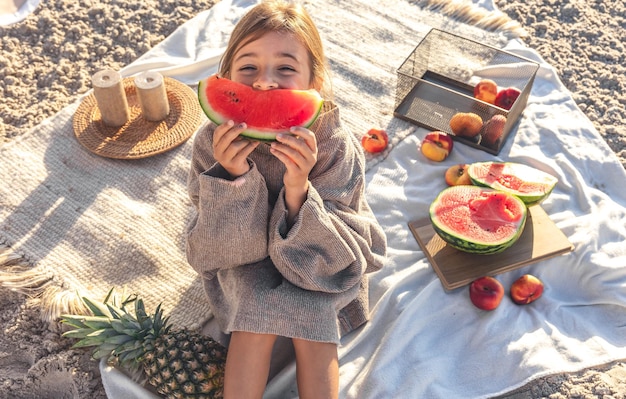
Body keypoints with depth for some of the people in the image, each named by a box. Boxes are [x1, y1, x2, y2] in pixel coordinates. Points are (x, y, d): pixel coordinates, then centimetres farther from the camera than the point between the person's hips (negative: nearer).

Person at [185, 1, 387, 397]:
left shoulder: (337, 148, -26)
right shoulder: (213, 144, -23)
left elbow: (334, 251, -25)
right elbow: (213, 250, -21)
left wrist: (298, 190, -42)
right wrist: (234, 178, -38)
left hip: (321, 264, 0)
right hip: (246, 266, 1)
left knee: (312, 314, -26)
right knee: (257, 303, -27)